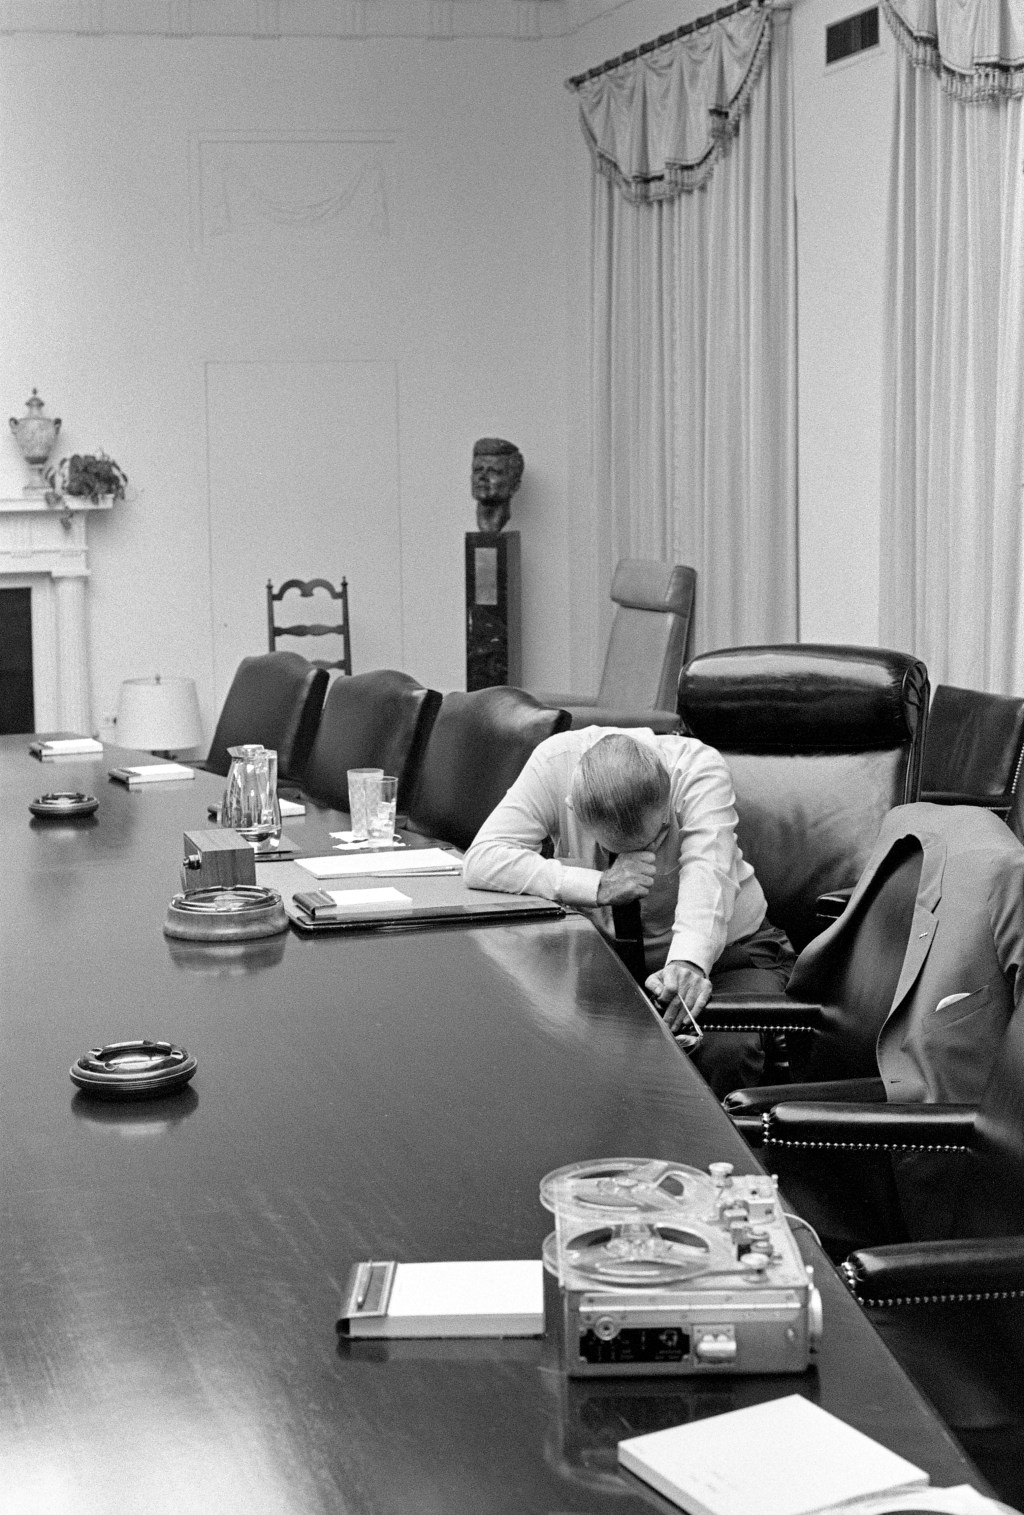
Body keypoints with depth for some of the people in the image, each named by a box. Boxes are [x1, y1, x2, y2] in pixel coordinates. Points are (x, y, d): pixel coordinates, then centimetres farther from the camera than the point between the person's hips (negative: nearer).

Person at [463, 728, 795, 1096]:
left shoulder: (699, 768, -24)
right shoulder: (554, 764, -20)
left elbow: (707, 876, -38)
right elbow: (480, 862, -27)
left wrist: (689, 963, -56)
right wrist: (599, 886, -34)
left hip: (722, 950, -2)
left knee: (725, 1050, -33)